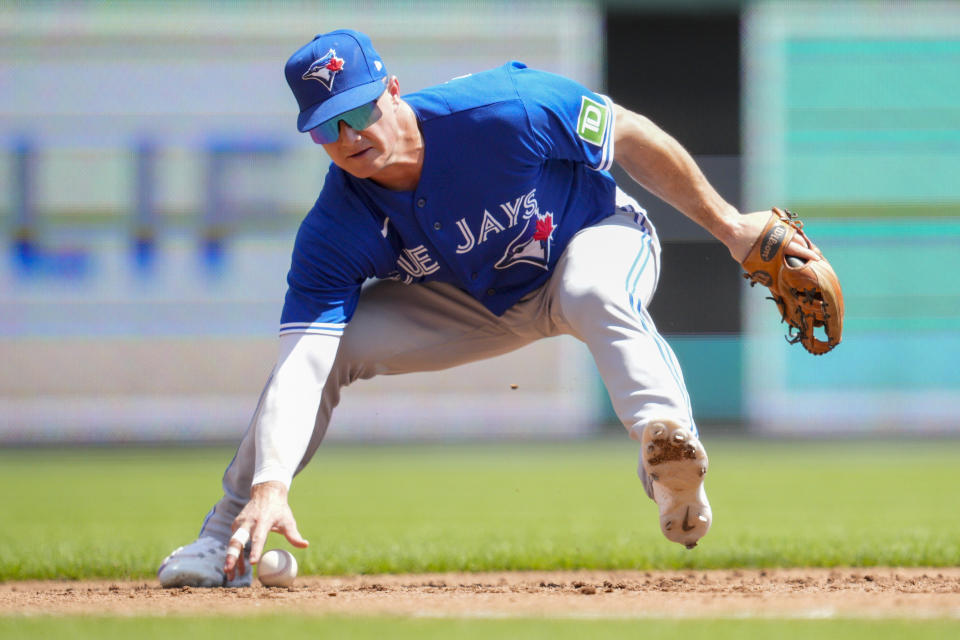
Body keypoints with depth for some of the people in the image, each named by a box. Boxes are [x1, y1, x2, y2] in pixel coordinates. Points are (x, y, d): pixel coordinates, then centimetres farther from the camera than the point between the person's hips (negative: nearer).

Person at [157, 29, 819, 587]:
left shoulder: (502, 109, -35)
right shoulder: (333, 234, -26)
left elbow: (631, 136, -21)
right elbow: (301, 366, -34)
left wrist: (728, 224, -15)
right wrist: (270, 482, -50)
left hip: (597, 235, -3)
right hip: (473, 305, 3)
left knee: (597, 294, -40)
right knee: (320, 345, -11)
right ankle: (227, 540, 1)